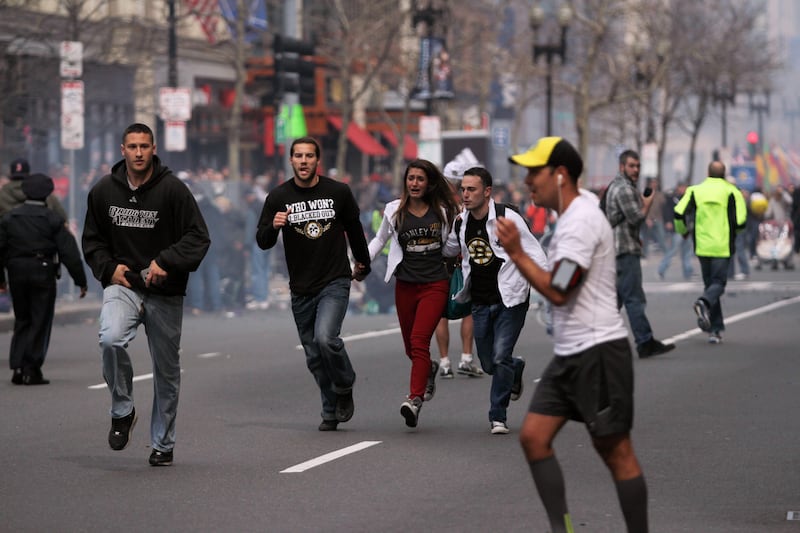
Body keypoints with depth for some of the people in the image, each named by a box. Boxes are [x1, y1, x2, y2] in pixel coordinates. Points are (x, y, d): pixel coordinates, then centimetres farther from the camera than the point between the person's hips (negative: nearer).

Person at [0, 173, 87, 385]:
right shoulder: (52, 219, -5)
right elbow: (69, 251, -7)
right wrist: (80, 280, -3)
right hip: (42, 274, -3)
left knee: (22, 320, 15)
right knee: (40, 322, 3)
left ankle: (17, 367, 4)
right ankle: (31, 370, -2)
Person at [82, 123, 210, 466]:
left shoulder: (173, 189, -7)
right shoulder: (104, 191, 2)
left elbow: (199, 237, -8)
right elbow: (92, 240, 14)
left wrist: (165, 263, -19)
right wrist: (109, 268, -3)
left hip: (165, 294, -1)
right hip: (122, 286, 1)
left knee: (167, 371, 9)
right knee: (110, 339, -29)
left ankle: (162, 444, 25)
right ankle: (122, 411, -8)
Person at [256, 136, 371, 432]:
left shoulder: (339, 193, -2)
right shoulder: (279, 197, -1)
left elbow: (354, 228, 14)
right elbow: (263, 242, 1)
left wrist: (363, 263, 27)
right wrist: (273, 226, -22)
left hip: (335, 283, -3)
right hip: (301, 289, 3)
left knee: (326, 338, -23)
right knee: (314, 356, 7)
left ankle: (344, 387, 4)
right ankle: (331, 411, 22)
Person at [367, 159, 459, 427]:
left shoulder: (442, 211, 2)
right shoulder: (394, 211, 5)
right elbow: (379, 240, 19)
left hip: (435, 284, -3)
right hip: (405, 284, 3)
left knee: (419, 342, -18)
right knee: (410, 347, 11)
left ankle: (415, 399, -23)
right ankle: (429, 370, 45)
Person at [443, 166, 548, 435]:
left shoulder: (507, 218, -13)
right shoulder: (461, 224, 3)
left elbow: (534, 254, -11)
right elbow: (446, 250, 24)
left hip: (510, 300, -5)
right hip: (480, 302, 5)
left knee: (501, 357, -14)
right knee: (488, 364, 10)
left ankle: (498, 416, -1)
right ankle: (516, 368, 45)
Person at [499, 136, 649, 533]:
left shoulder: (581, 220, -16)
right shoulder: (572, 217, 16)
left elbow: (557, 291, -21)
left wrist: (516, 252, -15)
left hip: (598, 351, -10)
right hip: (569, 354, 10)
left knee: (615, 451, -3)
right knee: (533, 437, 2)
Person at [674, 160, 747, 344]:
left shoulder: (695, 191, 3)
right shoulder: (731, 192, -3)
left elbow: (679, 213, -5)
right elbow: (740, 222, -8)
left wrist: (683, 231, 15)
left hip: (702, 245, 3)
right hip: (722, 246, -3)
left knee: (709, 283, 14)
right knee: (718, 282, 3)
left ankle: (716, 329, 14)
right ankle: (704, 302, -31)